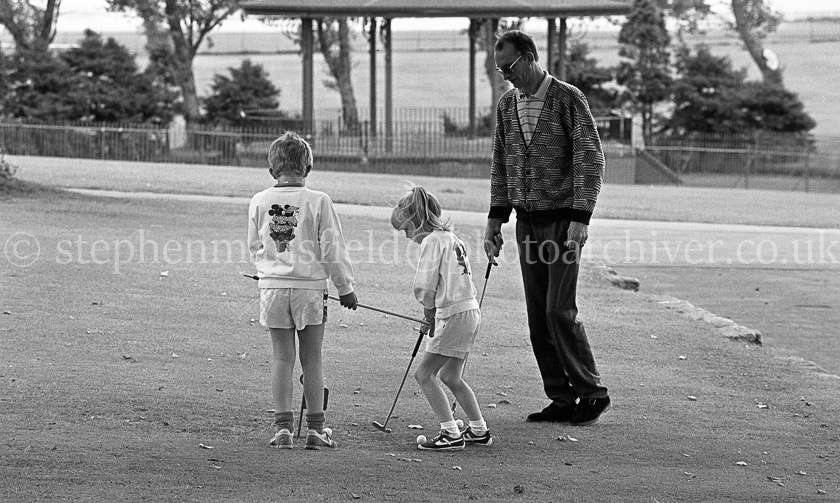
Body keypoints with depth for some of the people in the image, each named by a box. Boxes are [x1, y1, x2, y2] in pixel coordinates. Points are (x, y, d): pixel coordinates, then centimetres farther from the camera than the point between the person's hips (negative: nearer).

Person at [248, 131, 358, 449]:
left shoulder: (259, 202, 0)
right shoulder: (318, 201, -8)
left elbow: (254, 247, 12)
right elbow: (333, 249, -4)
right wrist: (345, 288, 7)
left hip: (272, 288, 2)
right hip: (310, 286, -2)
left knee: (281, 358, 8)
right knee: (312, 359, 7)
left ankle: (283, 427, 5)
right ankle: (316, 429, 12)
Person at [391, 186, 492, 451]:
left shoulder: (432, 241, -11)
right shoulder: (451, 237, 16)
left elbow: (424, 286, -15)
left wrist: (429, 308, 4)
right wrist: (433, 310, 10)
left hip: (455, 314, -9)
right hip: (470, 310, 9)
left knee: (424, 374, -5)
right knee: (450, 376, 20)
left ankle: (451, 433, -9)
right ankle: (479, 430, 28)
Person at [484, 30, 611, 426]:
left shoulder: (568, 99, -8)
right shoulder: (506, 105, 10)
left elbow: (591, 160, -11)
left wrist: (579, 219, -18)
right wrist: (496, 218, 10)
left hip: (563, 219, -6)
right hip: (527, 223, 6)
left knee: (560, 311, -12)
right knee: (538, 316, 4)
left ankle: (591, 392, 1)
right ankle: (562, 400, 10)